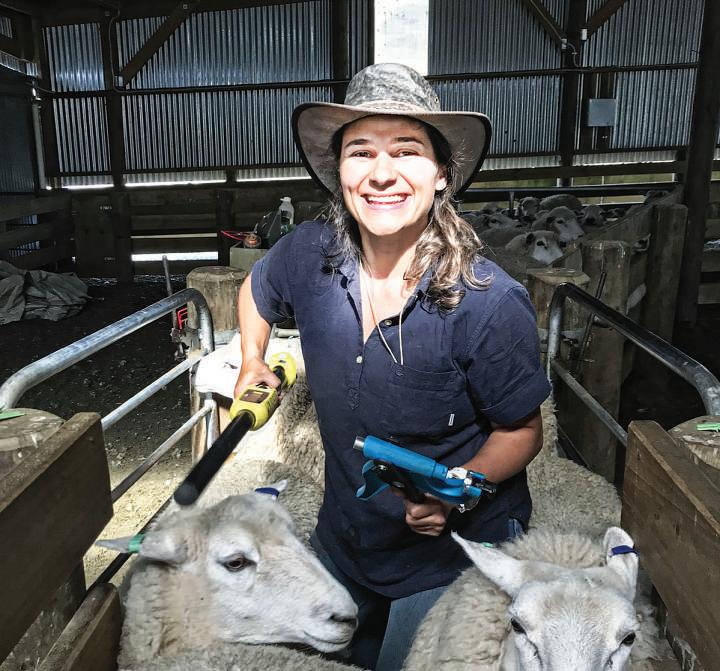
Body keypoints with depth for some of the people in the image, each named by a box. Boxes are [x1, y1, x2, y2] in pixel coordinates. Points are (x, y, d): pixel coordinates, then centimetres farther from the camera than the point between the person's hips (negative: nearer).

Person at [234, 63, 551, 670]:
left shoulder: (491, 302, -27)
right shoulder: (310, 255, -15)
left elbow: (522, 431, -14)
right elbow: (257, 290, 10)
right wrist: (253, 363, 6)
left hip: (454, 557, -4)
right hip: (342, 540, 5)